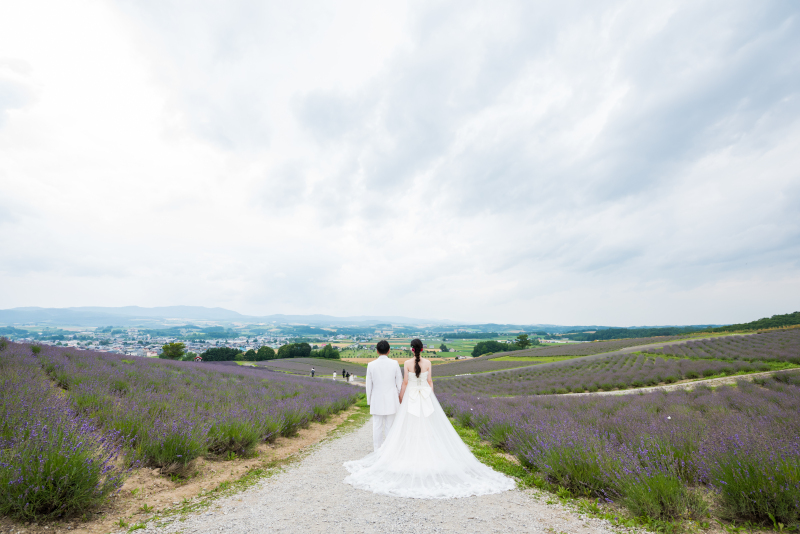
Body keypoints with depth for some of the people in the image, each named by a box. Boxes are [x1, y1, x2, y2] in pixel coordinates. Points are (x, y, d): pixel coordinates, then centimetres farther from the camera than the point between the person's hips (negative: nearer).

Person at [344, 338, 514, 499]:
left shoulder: (407, 363, -11)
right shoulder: (427, 362, -7)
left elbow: (405, 383, -6)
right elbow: (430, 381, -1)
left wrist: (400, 398, 7)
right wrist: (431, 399, 11)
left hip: (411, 397, -1)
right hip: (426, 397, 1)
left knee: (410, 428, 10)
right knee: (429, 427, 12)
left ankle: (411, 456, 16)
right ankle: (429, 455, 18)